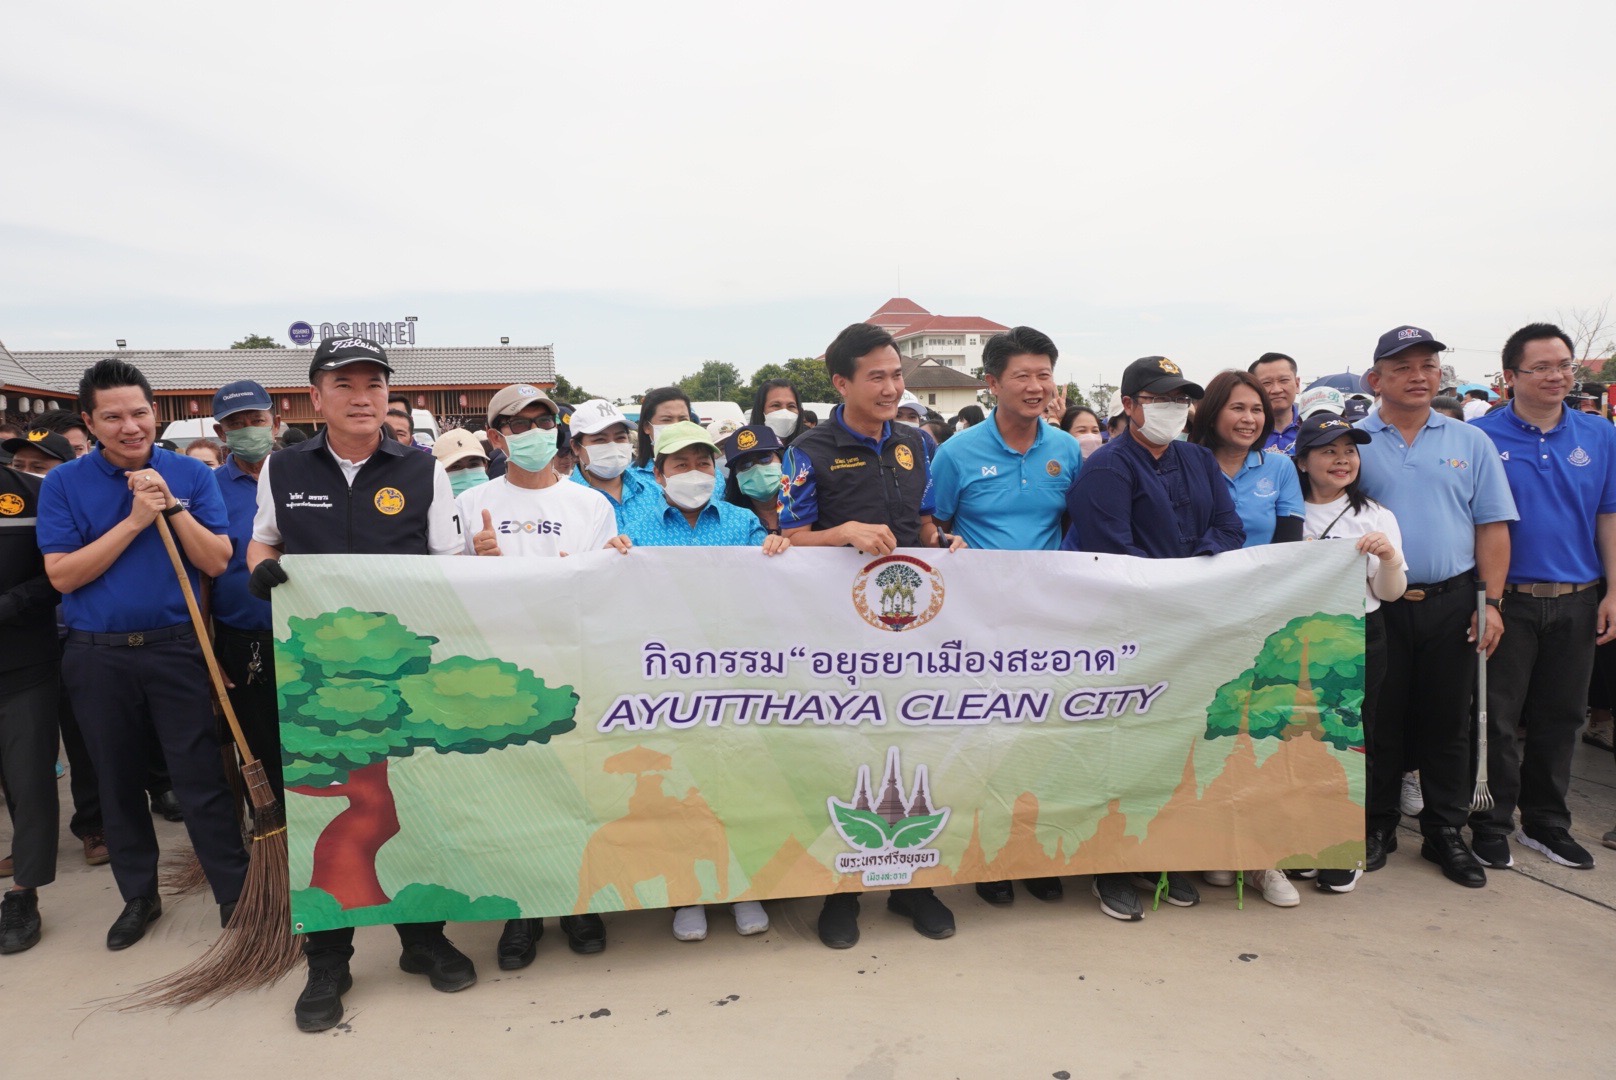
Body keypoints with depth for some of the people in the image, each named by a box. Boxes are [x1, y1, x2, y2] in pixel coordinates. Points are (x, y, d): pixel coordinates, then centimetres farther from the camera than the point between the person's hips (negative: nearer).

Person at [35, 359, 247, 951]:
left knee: (202, 781, -1)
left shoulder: (190, 474, 0)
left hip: (177, 649, -1)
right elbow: (62, 575, -8)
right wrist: (134, 520, -15)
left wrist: (172, 506, -17)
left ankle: (236, 897, 9)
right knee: (118, 785, 14)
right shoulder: (63, 483, 0)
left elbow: (216, 561, -6)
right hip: (98, 656, 2)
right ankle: (138, 896, 30)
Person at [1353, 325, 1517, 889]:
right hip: (1377, 604, -2)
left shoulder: (1471, 442, 7)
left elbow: (1492, 527, 5)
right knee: (1379, 719, 7)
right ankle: (1376, 826, 22)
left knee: (1448, 721, 10)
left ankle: (1445, 832, 24)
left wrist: (1491, 602, -3)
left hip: (1451, 603, 2)